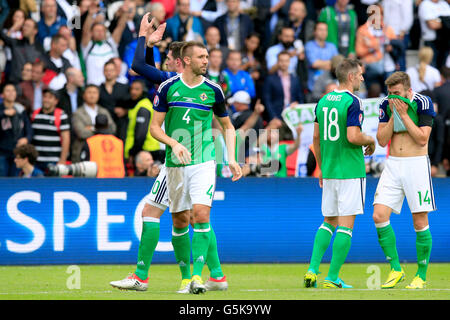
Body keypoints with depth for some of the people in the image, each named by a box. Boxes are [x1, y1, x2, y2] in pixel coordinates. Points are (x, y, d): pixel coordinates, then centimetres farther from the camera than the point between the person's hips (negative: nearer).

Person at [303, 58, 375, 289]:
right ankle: (332, 278, -5)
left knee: (329, 222, 16)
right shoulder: (352, 102, -13)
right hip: (351, 171, -7)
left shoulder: (323, 101, 10)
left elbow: (316, 137, 14)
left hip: (328, 172, 7)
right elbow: (353, 137, -21)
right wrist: (370, 141, -1)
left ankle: (312, 270, 3)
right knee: (346, 225, -2)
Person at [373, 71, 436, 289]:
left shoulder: (422, 103, -8)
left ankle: (421, 275, 9)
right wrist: (393, 116, -9)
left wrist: (404, 114, -16)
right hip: (392, 165, 4)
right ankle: (396, 269, 4)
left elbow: (422, 139, -14)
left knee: (420, 222, -3)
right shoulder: (386, 105, 5)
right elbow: (382, 141, 2)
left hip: (416, 165, -4)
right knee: (379, 216, -8)